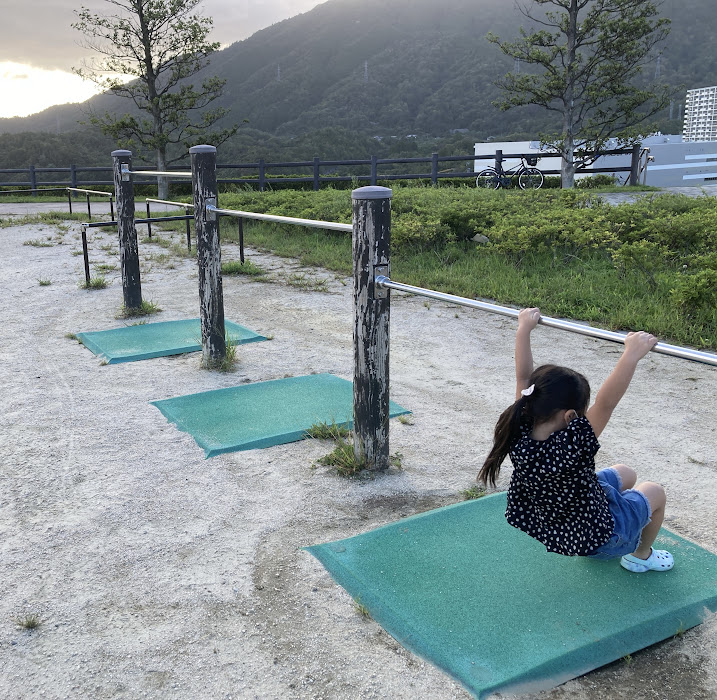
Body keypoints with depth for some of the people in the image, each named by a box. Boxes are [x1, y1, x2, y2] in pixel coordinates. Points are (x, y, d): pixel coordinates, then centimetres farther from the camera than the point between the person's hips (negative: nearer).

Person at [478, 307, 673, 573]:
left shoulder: (519, 433, -24)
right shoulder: (571, 447, -42)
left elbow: (524, 377, -17)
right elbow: (606, 403, -50)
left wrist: (524, 328, -11)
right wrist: (632, 355, -50)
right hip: (595, 538, -6)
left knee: (625, 474, 27)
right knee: (654, 492, 19)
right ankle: (641, 556, 44)